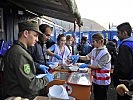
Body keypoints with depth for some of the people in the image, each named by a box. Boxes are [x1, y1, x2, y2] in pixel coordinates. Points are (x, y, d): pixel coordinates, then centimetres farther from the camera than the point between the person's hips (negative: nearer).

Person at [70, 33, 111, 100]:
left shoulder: (105, 53, -21)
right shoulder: (94, 50, 2)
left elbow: (99, 66, -20)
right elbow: (87, 57, 12)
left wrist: (87, 66, -17)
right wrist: (78, 57, -4)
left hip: (102, 81, -7)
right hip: (95, 79, 7)